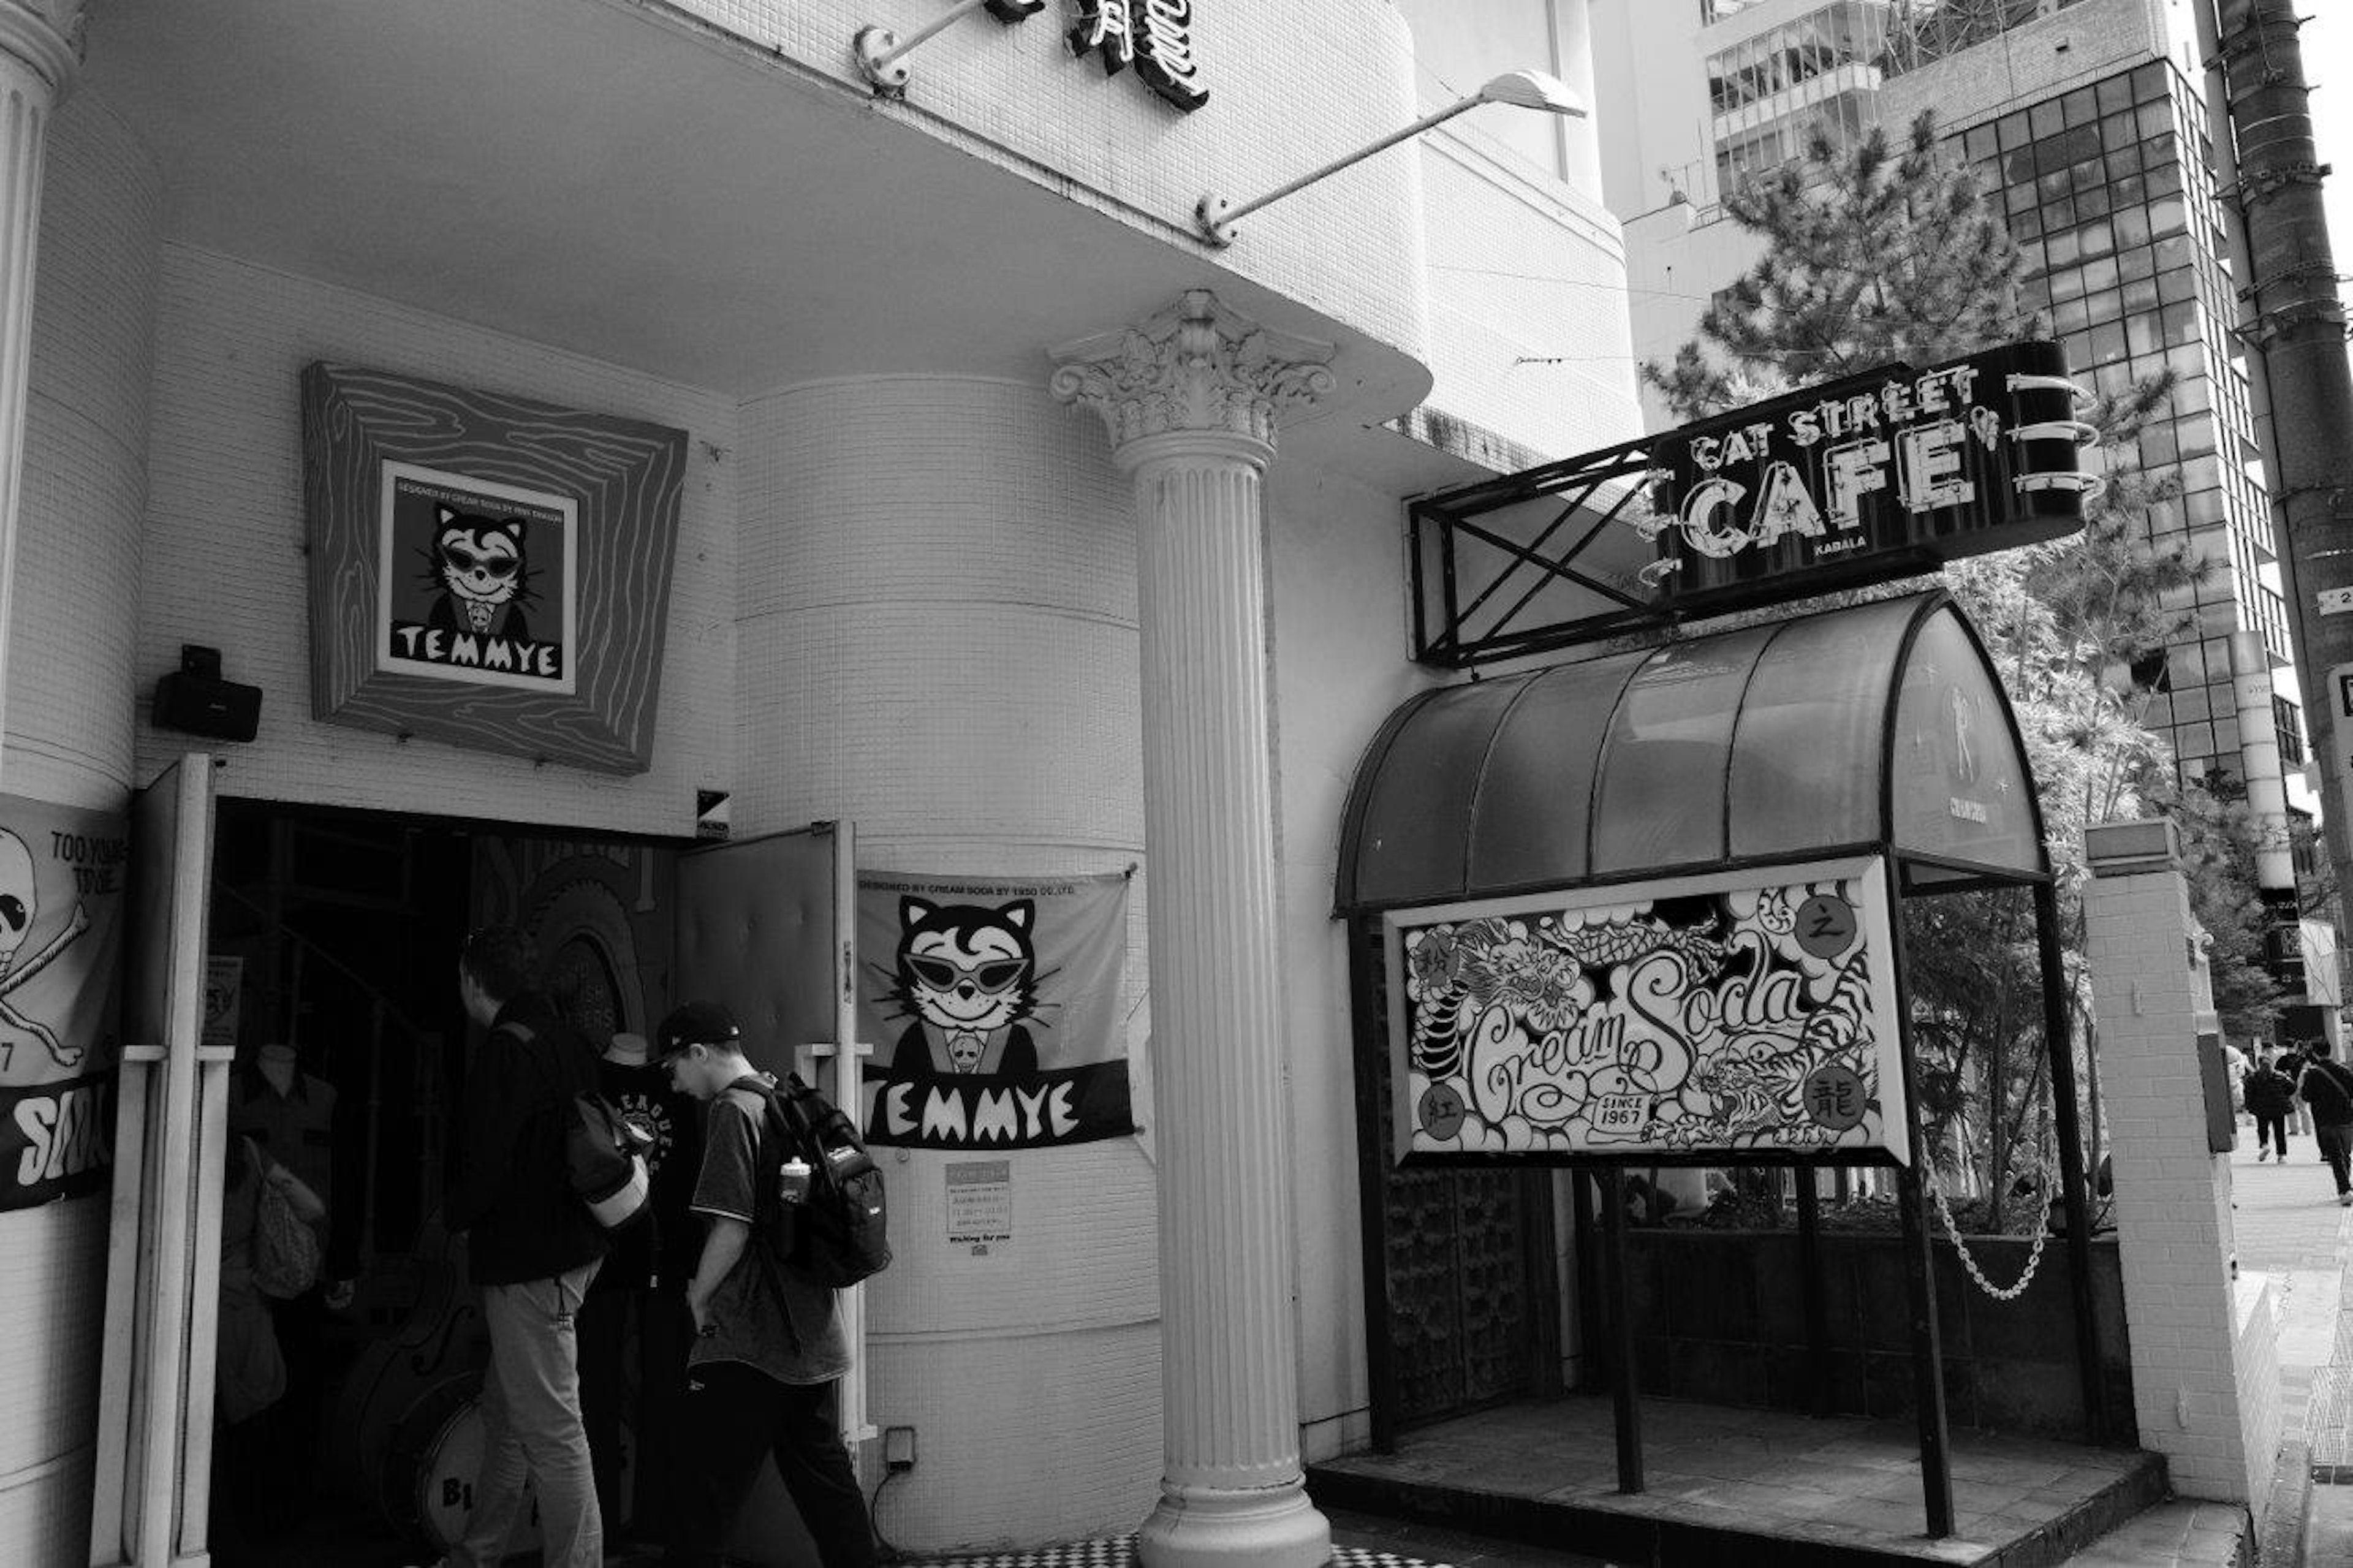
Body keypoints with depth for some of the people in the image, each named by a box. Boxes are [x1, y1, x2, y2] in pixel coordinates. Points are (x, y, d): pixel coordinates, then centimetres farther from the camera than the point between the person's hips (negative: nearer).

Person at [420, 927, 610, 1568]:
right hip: (571, 1245, 10)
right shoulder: (570, 1042, 11)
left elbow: (487, 1168, -22)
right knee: (503, 1416, 20)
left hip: (529, 1263, -10)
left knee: (551, 1431, -4)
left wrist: (451, 1215, 0)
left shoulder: (507, 1050, -17)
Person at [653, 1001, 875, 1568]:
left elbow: (732, 1226, -19)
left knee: (703, 1498, -2)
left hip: (747, 1343, -8)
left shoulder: (734, 1110, -12)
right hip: (813, 1335, 9)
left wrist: (699, 1295, -5)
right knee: (825, 1480, 16)